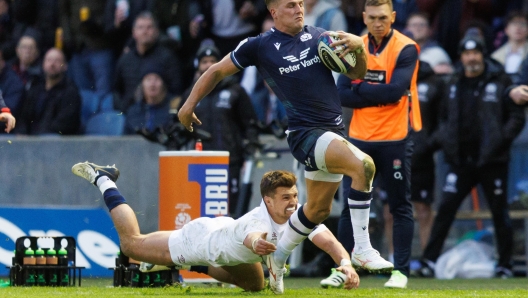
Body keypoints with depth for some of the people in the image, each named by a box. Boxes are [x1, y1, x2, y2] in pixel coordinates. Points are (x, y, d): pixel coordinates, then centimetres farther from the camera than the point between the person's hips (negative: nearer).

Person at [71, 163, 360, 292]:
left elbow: (329, 241, -43)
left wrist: (345, 263, -63)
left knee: (255, 284, 28)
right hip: (201, 238, -6)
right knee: (131, 243, 11)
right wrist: (256, 243, -94)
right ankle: (102, 180, 31)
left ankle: (194, 266, 41)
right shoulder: (257, 221, -45)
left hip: (227, 241, 6)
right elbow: (250, 236, -70)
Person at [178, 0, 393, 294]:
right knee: (364, 165, -28)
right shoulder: (260, 46, -4)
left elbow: (356, 73, 11)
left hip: (333, 130, 6)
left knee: (318, 208, 17)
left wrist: (358, 47, -9)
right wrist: (190, 104, 10)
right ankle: (363, 250, -22)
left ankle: (278, 257, 41)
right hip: (304, 131, -6)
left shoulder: (319, 36, 7)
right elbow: (218, 71, 9)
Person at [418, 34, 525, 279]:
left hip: (492, 160, -3)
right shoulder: (454, 84, 11)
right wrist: (442, 138, 6)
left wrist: (501, 140, -16)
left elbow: (517, 117, -3)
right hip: (461, 160, 3)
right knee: (445, 209, -4)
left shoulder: (500, 81, -2)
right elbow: (446, 119, 23)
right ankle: (429, 261, -3)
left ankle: (505, 265, 13)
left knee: (499, 213, 5)